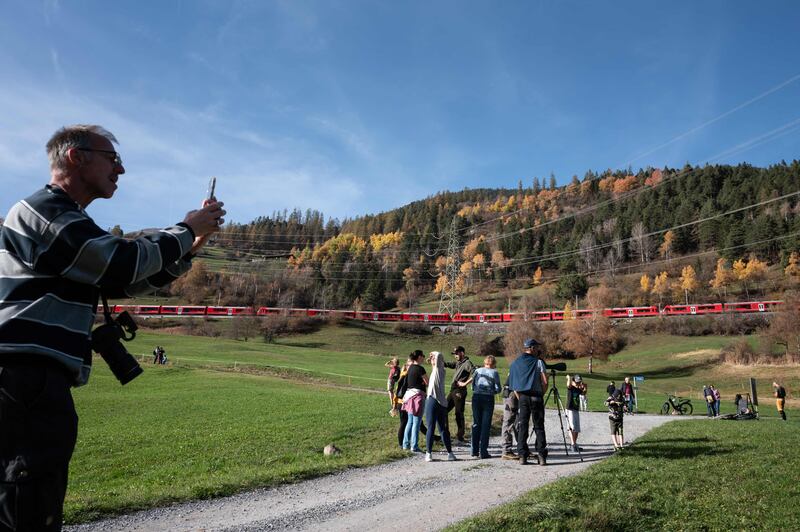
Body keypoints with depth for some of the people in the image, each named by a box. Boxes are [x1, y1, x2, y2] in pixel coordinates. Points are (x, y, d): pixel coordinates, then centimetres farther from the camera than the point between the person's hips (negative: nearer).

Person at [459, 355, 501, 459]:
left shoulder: (478, 370, 8)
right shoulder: (494, 373, 1)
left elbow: (472, 382, 2)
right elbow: (498, 389, -3)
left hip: (476, 397, 3)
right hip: (488, 399, -3)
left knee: (476, 424, 9)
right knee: (486, 425, 2)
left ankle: (475, 451, 10)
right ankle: (483, 452, 0)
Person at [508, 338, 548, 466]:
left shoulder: (515, 363, 7)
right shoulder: (538, 362, -5)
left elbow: (512, 383, 6)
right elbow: (545, 382, -10)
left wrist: (519, 397, 12)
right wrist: (542, 394, 5)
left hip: (522, 397, 3)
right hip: (536, 396, -3)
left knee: (522, 426, 7)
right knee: (539, 426, 4)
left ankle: (522, 456, 5)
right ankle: (541, 455, 1)